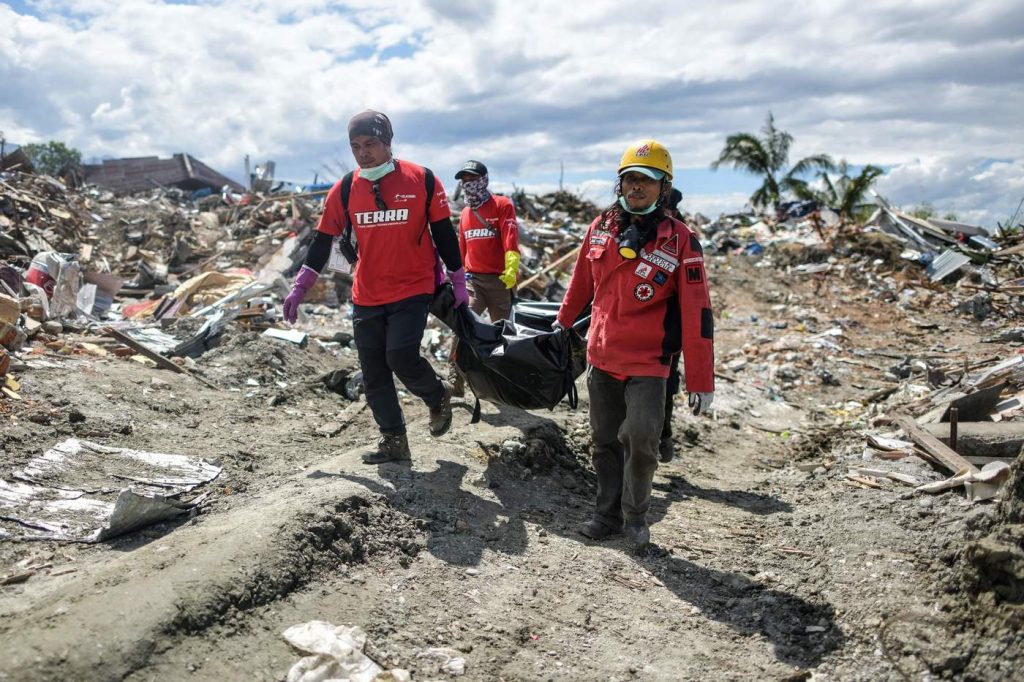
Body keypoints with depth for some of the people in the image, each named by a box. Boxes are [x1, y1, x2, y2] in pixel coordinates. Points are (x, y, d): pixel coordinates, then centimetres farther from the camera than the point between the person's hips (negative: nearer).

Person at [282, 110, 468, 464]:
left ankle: (437, 396, 15)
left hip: (412, 290, -4)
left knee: (401, 358, -16)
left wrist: (458, 283, 3)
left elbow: (444, 234, 0)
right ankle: (394, 441, 18)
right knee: (373, 372, 4)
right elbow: (323, 240, 7)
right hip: (366, 297, 4)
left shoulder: (421, 180, -6)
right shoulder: (345, 189, 2)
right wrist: (299, 287, 6)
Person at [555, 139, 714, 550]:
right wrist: (564, 320, 28)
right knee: (605, 440, 13)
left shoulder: (680, 241, -10)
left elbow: (696, 315, -11)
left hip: (648, 364, -4)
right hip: (601, 357, 4)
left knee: (640, 438, -13)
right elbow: (582, 281, 18)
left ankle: (635, 517, 12)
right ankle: (608, 515, 30)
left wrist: (700, 381, -12)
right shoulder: (601, 227, 2)